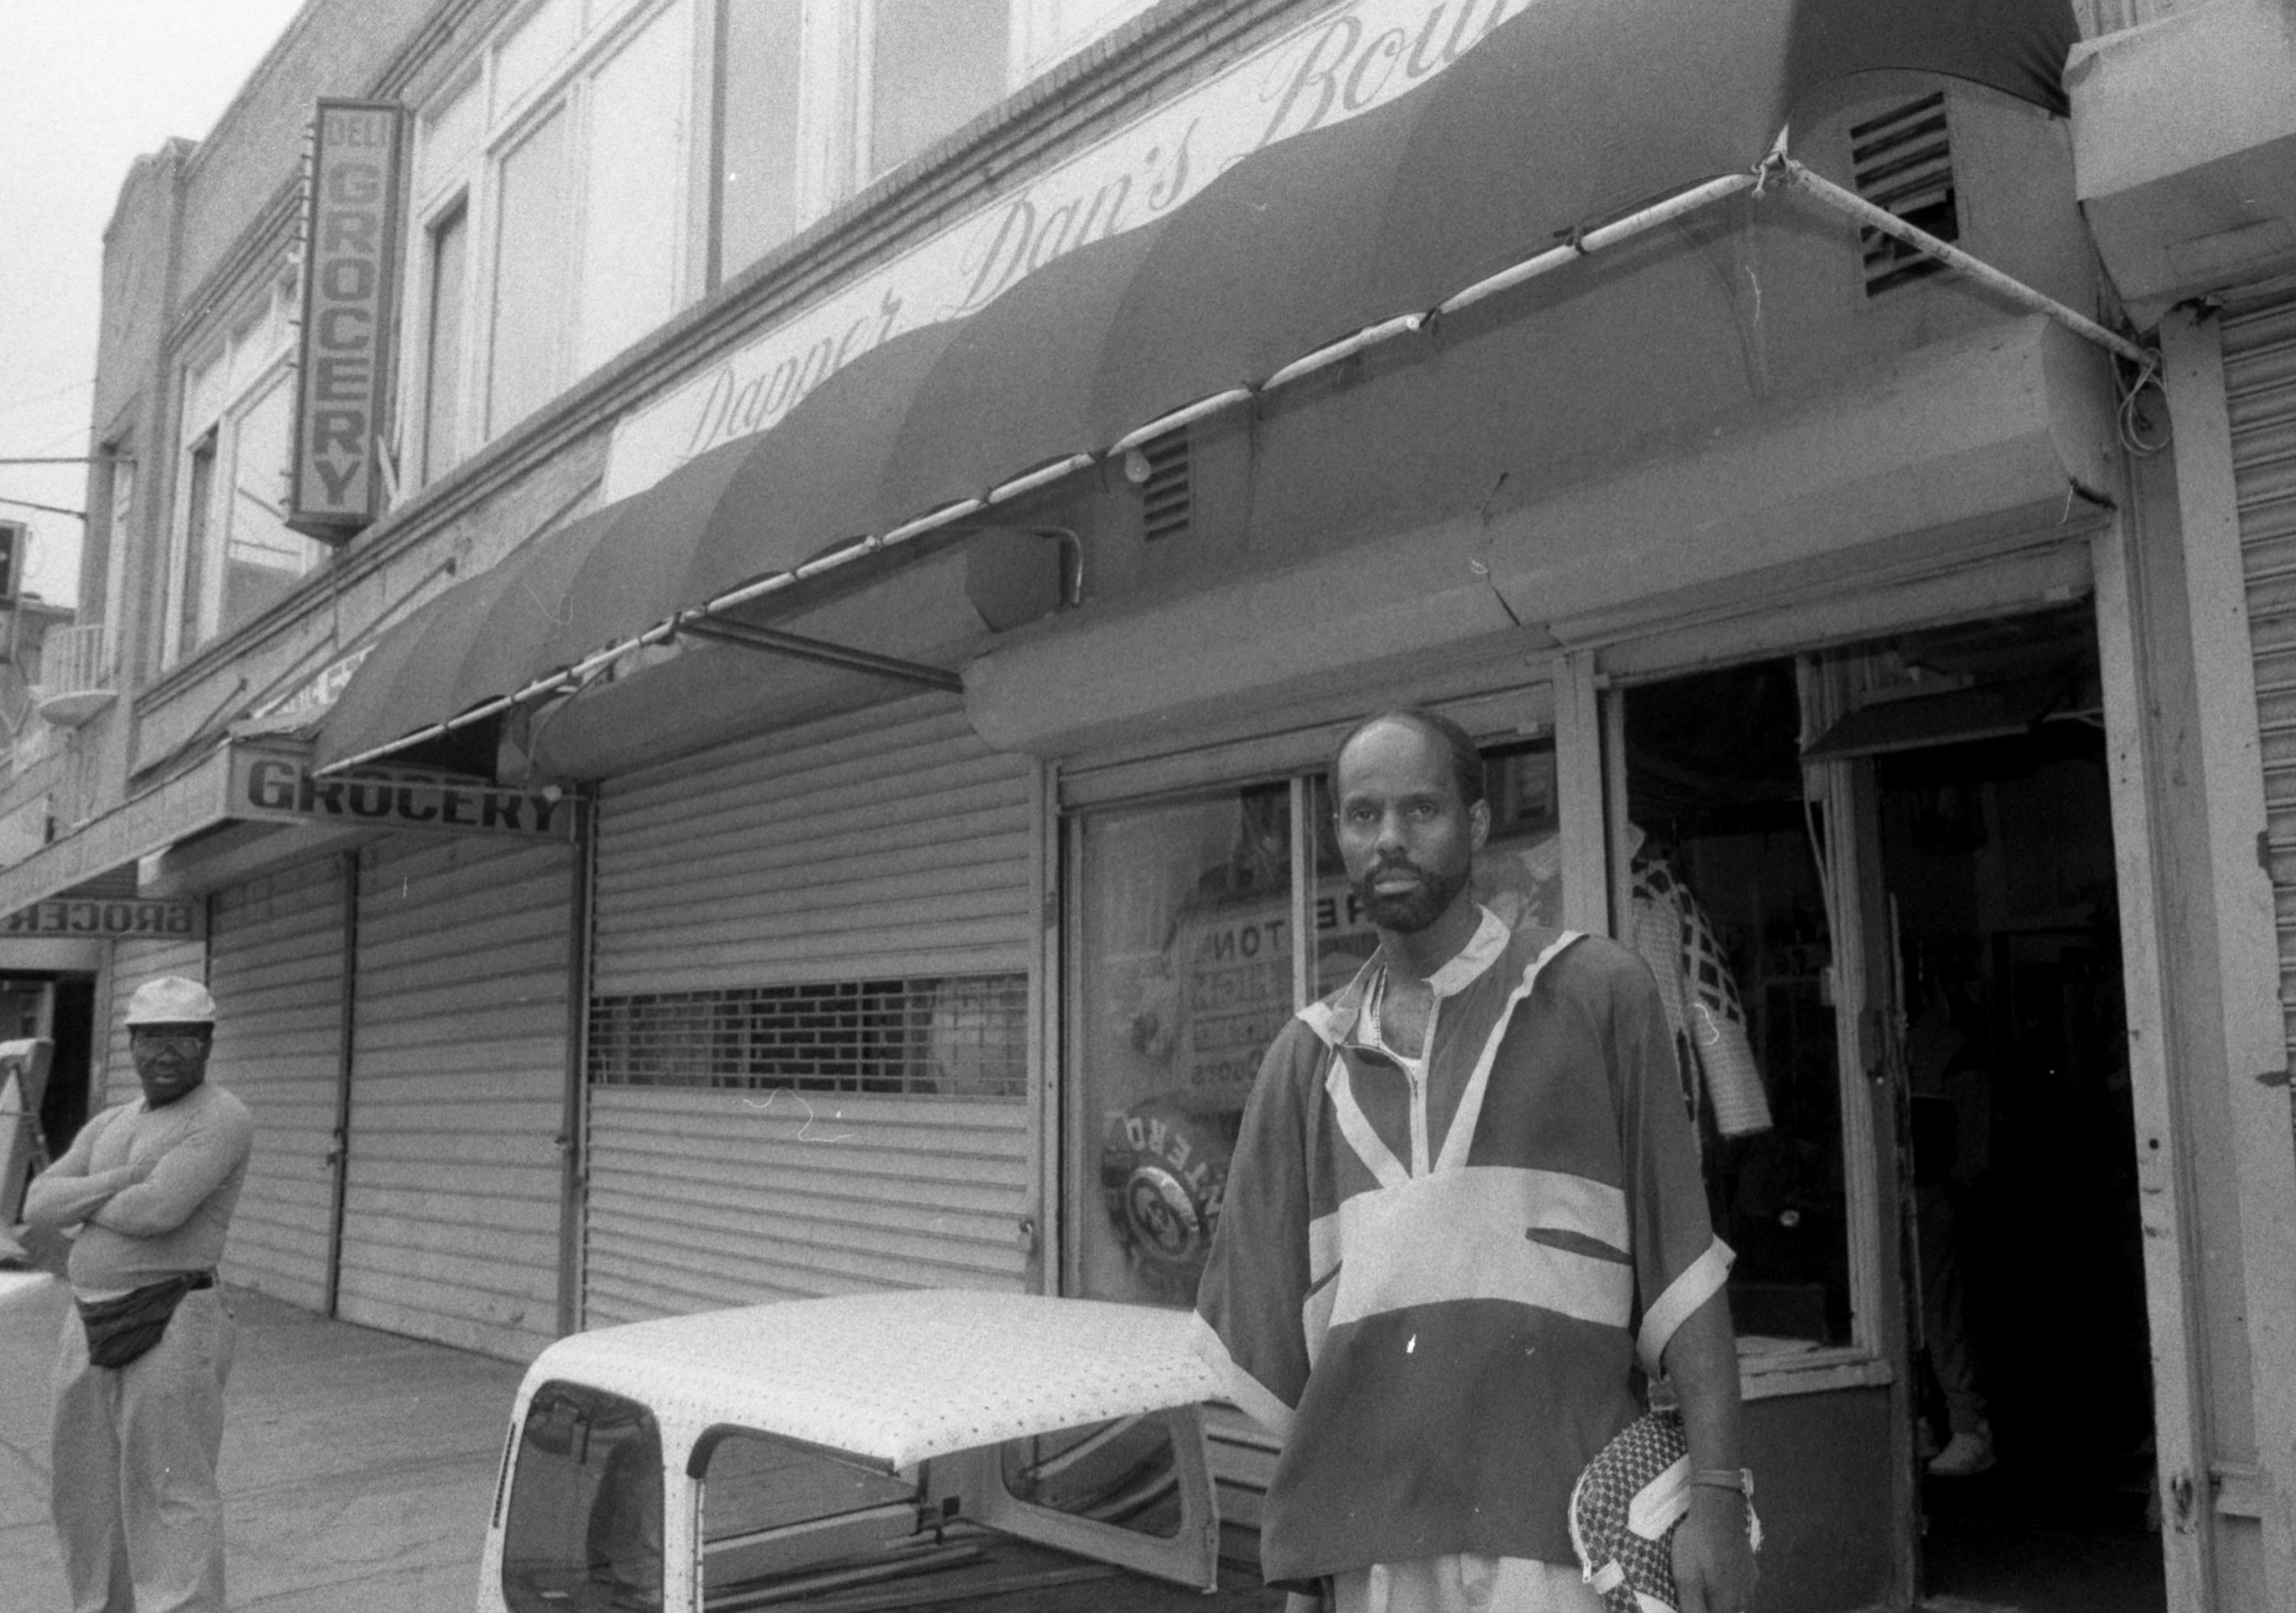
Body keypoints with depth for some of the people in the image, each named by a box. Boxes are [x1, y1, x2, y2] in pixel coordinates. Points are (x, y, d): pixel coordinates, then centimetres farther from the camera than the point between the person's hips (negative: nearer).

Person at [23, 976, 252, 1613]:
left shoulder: (221, 1118, -9)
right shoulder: (109, 1125, 16)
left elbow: (158, 1210, -21)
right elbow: (38, 1204, 5)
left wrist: (84, 1201, -2)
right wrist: (122, 1180, -12)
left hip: (171, 1328, -8)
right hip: (89, 1329, 8)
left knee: (170, 1501, -6)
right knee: (88, 1498, 17)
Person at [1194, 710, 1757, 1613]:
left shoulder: (1598, 993, 1)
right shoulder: (1309, 1054, 9)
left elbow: (1681, 1270, -1)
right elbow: (1270, 1315, 11)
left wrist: (1718, 1494, -8)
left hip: (1557, 1534, -3)